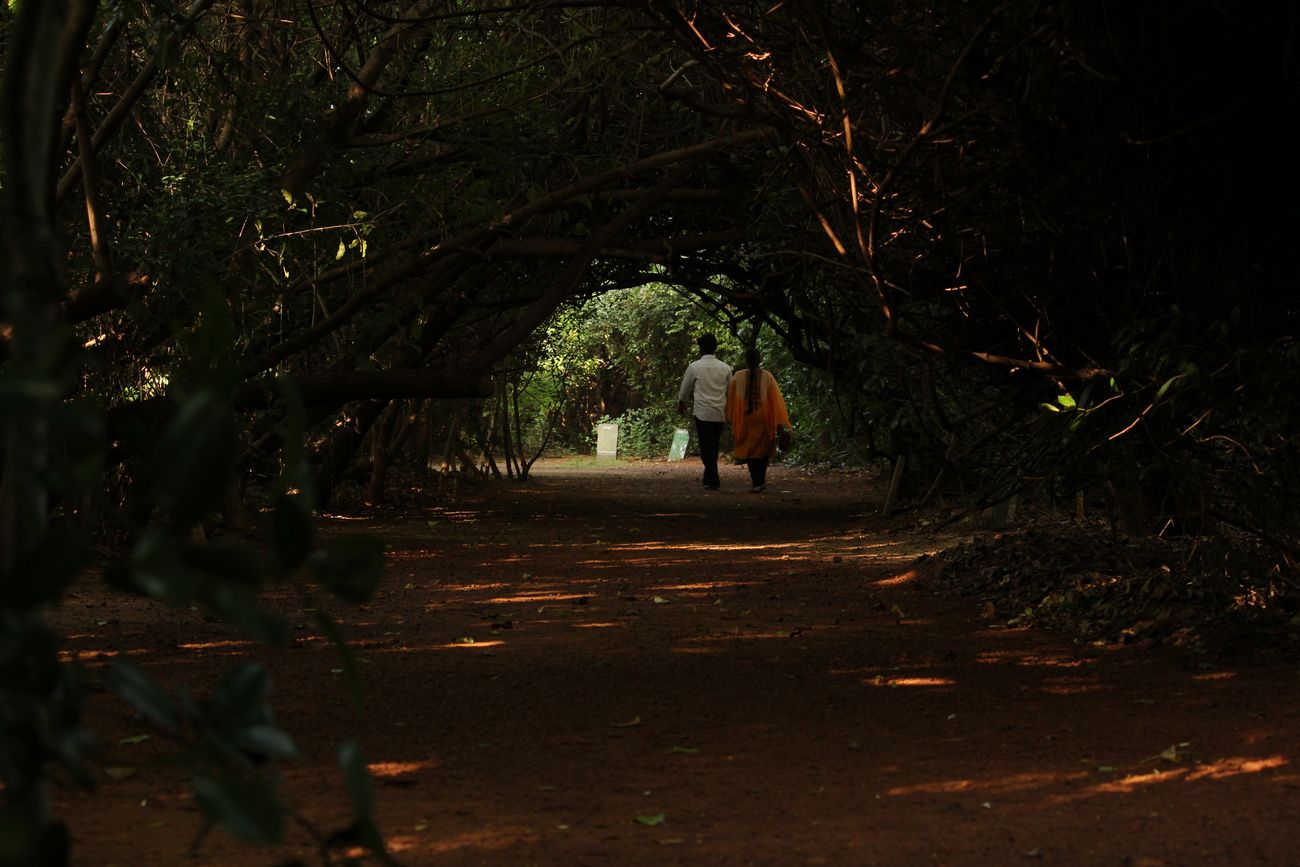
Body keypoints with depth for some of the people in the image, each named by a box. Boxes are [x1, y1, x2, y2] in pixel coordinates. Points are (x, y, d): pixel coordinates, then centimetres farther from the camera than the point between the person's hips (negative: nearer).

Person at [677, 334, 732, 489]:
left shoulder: (694, 367, -5)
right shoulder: (725, 368, 4)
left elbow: (685, 389, 7)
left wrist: (681, 404, 26)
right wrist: (728, 408, 29)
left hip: (703, 412, -3)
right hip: (720, 413, 4)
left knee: (706, 447, 0)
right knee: (714, 446, 15)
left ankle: (713, 481, -6)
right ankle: (709, 478, 20)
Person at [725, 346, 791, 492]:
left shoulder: (738, 377, -6)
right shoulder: (767, 377, -6)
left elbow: (731, 398, 0)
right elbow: (776, 399, -7)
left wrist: (730, 419, 10)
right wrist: (780, 422, -4)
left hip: (745, 419, -1)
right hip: (764, 419, 1)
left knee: (749, 449, 7)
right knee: (763, 447, 18)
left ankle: (756, 482, -5)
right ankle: (761, 481, 20)